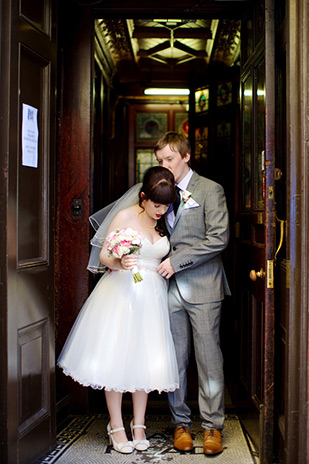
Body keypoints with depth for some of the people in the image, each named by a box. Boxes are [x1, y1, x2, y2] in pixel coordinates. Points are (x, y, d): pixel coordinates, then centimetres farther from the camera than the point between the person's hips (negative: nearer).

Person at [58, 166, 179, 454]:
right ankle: (116, 426, 11)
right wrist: (119, 263, -23)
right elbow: (104, 255, -5)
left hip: (152, 295, 4)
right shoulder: (125, 217, -5)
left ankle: (138, 425, 17)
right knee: (116, 358, -2)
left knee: (145, 361, 4)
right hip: (121, 292, -3)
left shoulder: (165, 223, 8)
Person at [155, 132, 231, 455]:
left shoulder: (210, 190, -2)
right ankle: (181, 422, 19)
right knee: (175, 359, 6)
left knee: (209, 359, 1)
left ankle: (212, 425, 13)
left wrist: (177, 261, -14)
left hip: (202, 286, -4)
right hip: (170, 288, 4)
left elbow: (218, 238, -11)